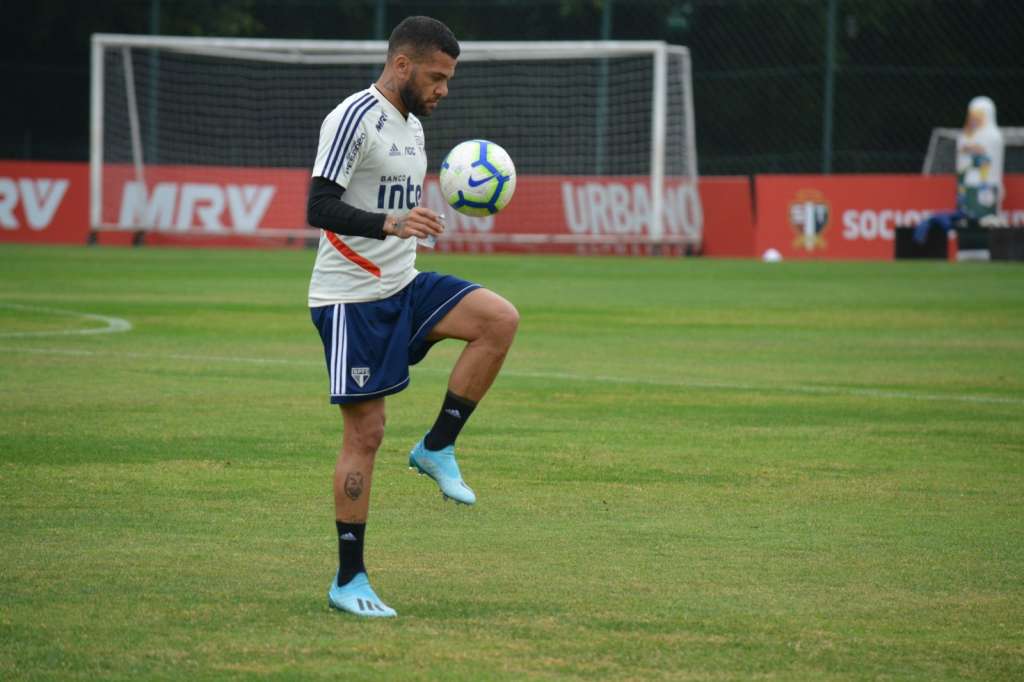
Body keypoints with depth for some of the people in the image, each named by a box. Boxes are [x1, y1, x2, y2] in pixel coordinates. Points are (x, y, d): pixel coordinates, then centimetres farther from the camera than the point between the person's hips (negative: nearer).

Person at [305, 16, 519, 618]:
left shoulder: (412, 126, 15)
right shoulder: (354, 118, -14)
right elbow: (319, 208, -23)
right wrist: (390, 224, -36)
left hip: (404, 286, 8)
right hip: (351, 297, -8)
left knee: (501, 319, -15)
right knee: (366, 432, -6)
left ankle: (437, 448, -4)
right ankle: (348, 581, 2)